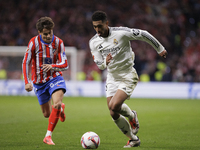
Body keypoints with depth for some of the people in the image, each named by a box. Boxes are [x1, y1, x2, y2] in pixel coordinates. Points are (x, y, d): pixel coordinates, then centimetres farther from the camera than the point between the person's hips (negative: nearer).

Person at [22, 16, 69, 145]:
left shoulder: (58, 42, -10)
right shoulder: (34, 42, -13)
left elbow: (65, 65, -11)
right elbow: (26, 63, -8)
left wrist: (52, 66, -32)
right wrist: (27, 82, -17)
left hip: (55, 78, -1)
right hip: (39, 81, 1)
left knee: (57, 103, -27)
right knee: (47, 114, 8)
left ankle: (48, 136, -15)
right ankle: (60, 108, 47)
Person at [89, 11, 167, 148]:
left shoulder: (121, 33, -18)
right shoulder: (93, 42, -3)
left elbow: (143, 35, -6)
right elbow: (100, 65, 5)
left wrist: (160, 49, 5)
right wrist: (105, 62, -21)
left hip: (128, 76, -5)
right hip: (112, 78, 6)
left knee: (114, 106, -24)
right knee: (114, 114, 1)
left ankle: (132, 116, 10)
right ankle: (133, 139, 22)